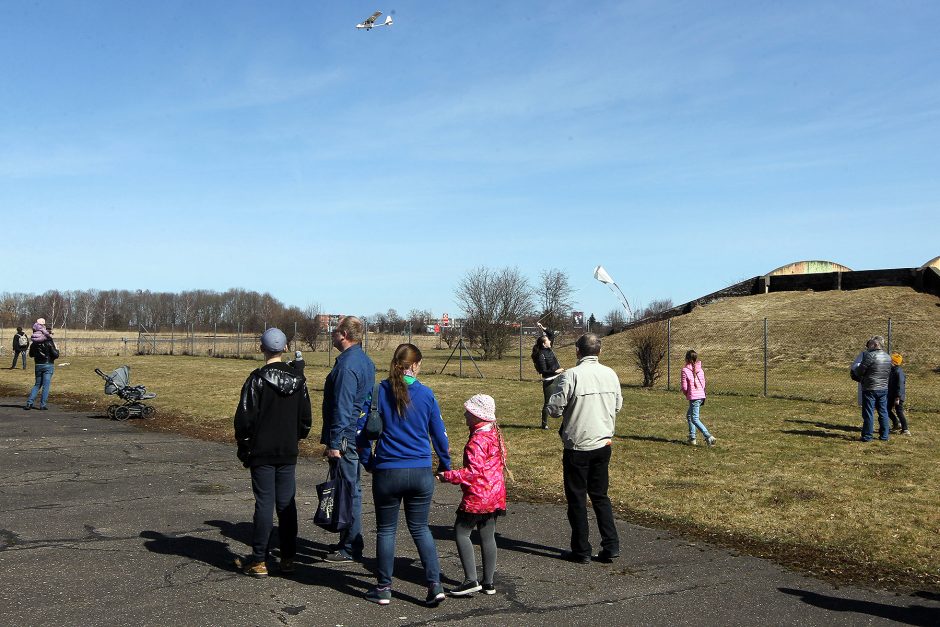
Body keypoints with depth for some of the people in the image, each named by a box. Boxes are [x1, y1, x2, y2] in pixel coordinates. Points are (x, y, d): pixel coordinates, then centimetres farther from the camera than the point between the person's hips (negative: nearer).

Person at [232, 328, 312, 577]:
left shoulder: (257, 379, -11)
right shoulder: (298, 379, 5)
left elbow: (244, 418, -11)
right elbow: (306, 418, 10)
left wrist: (244, 446, 2)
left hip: (262, 453, -4)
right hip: (289, 453, 4)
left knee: (264, 503, 0)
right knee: (287, 504, 9)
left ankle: (259, 561, 5)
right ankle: (288, 558, 14)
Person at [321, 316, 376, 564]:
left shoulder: (347, 365, -19)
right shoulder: (365, 361, 12)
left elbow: (342, 408, -22)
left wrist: (334, 443, -20)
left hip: (346, 437, -10)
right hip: (359, 435, 10)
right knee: (353, 489, 17)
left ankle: (350, 549, 4)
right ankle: (350, 542, 27)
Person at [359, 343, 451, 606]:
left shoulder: (380, 391, -6)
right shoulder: (426, 394, -2)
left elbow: (364, 430, -3)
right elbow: (439, 433, 4)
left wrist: (369, 461, 12)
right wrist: (445, 465, 18)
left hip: (387, 473, -1)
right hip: (421, 473, 2)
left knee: (386, 530, 13)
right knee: (420, 528, 15)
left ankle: (383, 589, 20)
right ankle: (435, 585, 7)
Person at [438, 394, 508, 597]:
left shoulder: (477, 441, -19)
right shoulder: (495, 434, 10)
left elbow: (474, 471, -23)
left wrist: (448, 476, -16)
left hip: (478, 496, -9)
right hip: (495, 494, 9)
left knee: (461, 532, 0)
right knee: (488, 536, 12)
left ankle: (471, 580, -5)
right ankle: (488, 583, 16)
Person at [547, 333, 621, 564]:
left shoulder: (571, 375, -17)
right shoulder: (610, 374, 1)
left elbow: (554, 409, -14)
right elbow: (618, 405, 12)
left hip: (578, 447, -5)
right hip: (604, 443, 5)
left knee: (577, 498, 7)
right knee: (600, 495, 17)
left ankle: (581, 551, 13)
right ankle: (611, 546, 14)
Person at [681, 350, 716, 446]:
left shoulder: (685, 370, -9)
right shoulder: (700, 369, 9)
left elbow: (684, 387, -7)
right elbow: (703, 384, 12)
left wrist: (686, 394, 11)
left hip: (694, 397, -7)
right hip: (702, 395, 7)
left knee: (695, 419, -3)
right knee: (689, 415, 21)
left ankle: (709, 437, -16)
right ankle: (692, 437, 20)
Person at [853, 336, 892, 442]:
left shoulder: (870, 355, -18)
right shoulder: (888, 357, 7)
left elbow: (859, 371, -14)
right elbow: (889, 374, 14)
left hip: (870, 389, -7)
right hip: (883, 389, 7)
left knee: (868, 413, 0)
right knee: (883, 412, 14)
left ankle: (867, 436, 4)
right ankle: (884, 435, 19)